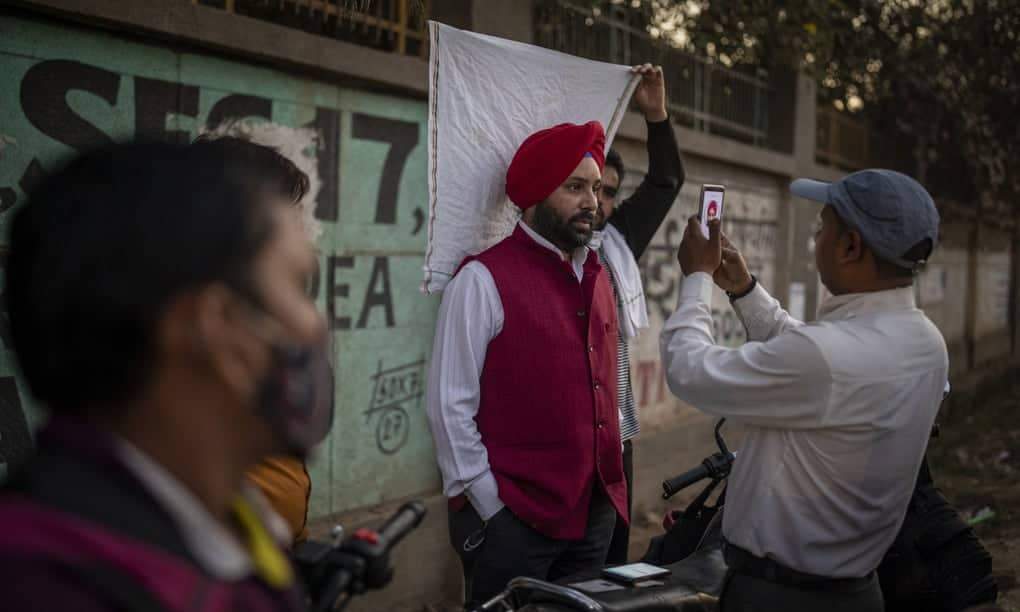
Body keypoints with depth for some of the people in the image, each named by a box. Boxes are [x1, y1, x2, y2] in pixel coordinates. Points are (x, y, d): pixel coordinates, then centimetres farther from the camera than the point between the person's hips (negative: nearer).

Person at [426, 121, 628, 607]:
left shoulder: (595, 275, 11)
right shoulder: (485, 279, -11)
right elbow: (449, 405, -13)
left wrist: (609, 488, 13)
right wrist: (492, 509, -12)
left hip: (596, 511, 7)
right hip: (512, 517, -6)